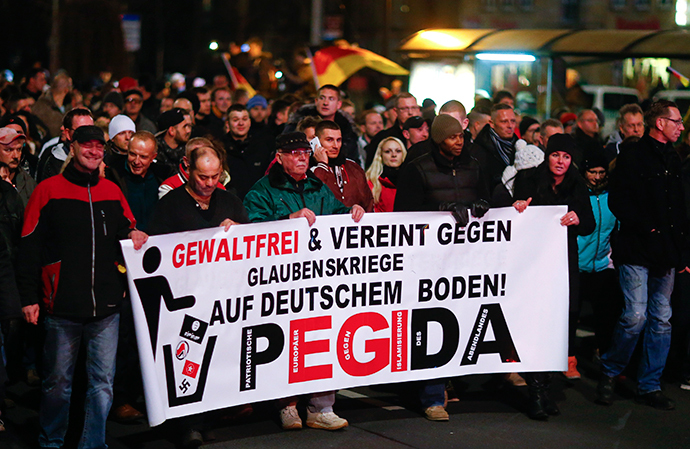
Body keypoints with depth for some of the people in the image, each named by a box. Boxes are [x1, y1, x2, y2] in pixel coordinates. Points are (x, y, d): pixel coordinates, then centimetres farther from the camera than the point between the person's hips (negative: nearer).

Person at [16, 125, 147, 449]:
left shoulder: (112, 192, 12)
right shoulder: (48, 190, 1)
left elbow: (126, 229, 25)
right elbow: (30, 247, 0)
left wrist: (133, 235, 0)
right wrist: (28, 297, -4)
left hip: (106, 308, 3)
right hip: (62, 308, -3)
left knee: (103, 382, 3)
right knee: (57, 382, 7)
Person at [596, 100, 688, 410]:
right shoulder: (632, 155, -4)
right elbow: (617, 201, -10)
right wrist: (646, 227, -14)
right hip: (636, 250, -7)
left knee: (661, 321, 6)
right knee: (636, 317, -12)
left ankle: (649, 386, 13)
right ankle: (608, 375, 7)